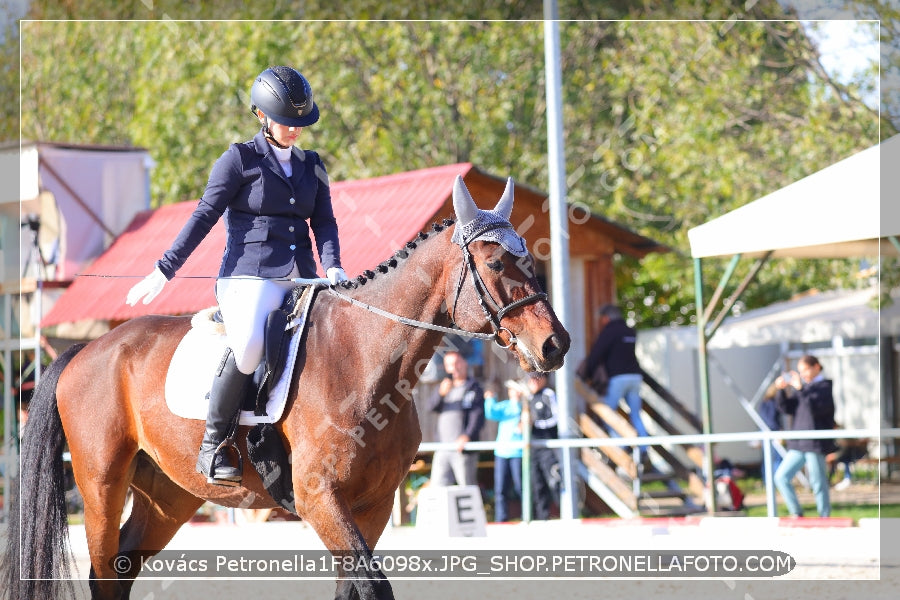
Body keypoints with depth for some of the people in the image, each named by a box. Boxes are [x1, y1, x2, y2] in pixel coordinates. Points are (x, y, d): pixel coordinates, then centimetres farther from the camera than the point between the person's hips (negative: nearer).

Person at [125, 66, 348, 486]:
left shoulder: (311, 167, 19)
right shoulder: (239, 159, 4)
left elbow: (323, 221, 11)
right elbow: (205, 216, 0)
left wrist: (331, 266, -10)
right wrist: (164, 271, -6)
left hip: (300, 280, 6)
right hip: (249, 275, -6)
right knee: (249, 342, -34)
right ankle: (213, 444, -19)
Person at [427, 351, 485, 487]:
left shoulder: (474, 388, 3)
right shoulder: (446, 386, 19)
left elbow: (478, 416, -8)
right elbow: (432, 407, 4)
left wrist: (467, 436, -24)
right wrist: (441, 393, -17)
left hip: (463, 449, -5)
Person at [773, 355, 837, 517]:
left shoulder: (824, 386, -6)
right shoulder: (804, 386, 14)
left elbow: (818, 408, -22)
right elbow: (787, 408, 10)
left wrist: (800, 389, -26)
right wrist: (781, 391, -5)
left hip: (815, 444, -7)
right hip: (798, 445, 8)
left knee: (818, 484, -3)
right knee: (781, 477, 3)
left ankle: (825, 517, 7)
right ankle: (796, 513, 10)